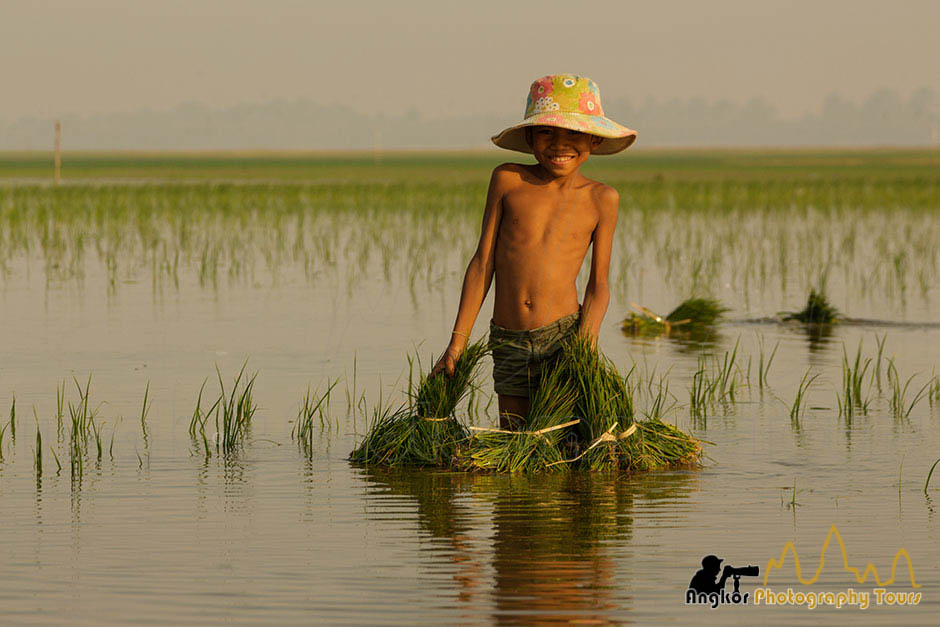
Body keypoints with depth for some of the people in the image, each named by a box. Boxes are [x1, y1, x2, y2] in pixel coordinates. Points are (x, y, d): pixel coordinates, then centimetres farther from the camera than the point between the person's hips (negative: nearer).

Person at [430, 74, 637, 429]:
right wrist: (457, 342, 5)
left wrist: (585, 343, -11)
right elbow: (483, 263, 7)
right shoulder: (508, 180, 4)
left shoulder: (601, 199, 4)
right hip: (509, 343, 1)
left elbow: (598, 284, 6)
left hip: (563, 334, -1)